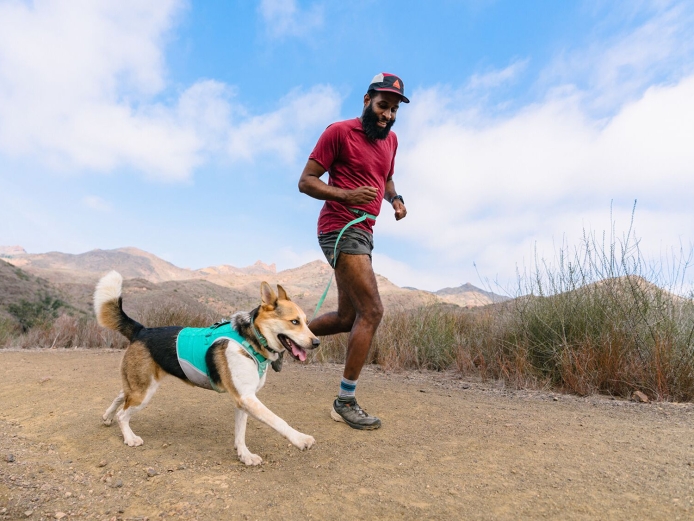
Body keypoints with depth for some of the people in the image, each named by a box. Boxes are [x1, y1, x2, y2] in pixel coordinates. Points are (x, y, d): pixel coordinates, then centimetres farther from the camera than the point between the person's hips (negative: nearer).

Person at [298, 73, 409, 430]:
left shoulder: (390, 139, 17)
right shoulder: (339, 132, -5)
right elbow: (306, 181, -7)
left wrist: (395, 198, 10)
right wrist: (347, 194, -23)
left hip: (363, 234, 9)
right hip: (340, 229, -9)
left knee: (347, 317, 13)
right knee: (372, 311, -15)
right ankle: (345, 402, 0)